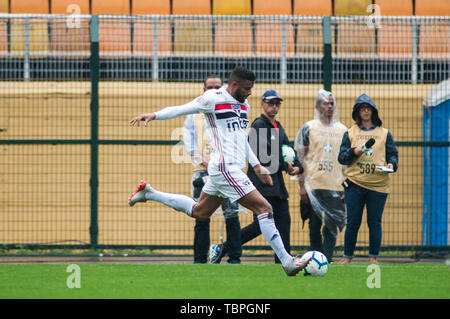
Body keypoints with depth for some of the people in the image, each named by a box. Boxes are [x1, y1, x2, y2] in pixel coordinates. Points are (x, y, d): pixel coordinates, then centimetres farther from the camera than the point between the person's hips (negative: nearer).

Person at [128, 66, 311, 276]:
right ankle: (286, 262, -12)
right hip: (226, 169, -10)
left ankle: (148, 193, 32)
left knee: (198, 212, 21)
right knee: (264, 208, -13)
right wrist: (154, 115, -18)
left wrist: (256, 165, 24)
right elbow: (181, 109, -6)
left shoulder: (244, 105, 17)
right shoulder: (213, 99, -8)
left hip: (234, 169, 10)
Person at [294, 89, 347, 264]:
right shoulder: (308, 128, 3)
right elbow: (300, 158, 0)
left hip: (336, 186, 2)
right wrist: (302, 185, -7)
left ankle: (327, 258, -1)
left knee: (332, 225, -4)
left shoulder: (342, 130, 12)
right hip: (313, 184, -2)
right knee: (315, 225, 0)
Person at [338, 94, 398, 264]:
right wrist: (354, 152, -11)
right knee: (352, 222, -2)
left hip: (378, 184, 0)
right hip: (355, 184, 0)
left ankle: (373, 257, 9)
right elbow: (342, 158, 8)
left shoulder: (384, 133, 11)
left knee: (375, 223, 1)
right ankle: (347, 256, 7)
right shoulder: (350, 133, 11)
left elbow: (393, 154, 10)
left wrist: (391, 164, -11)